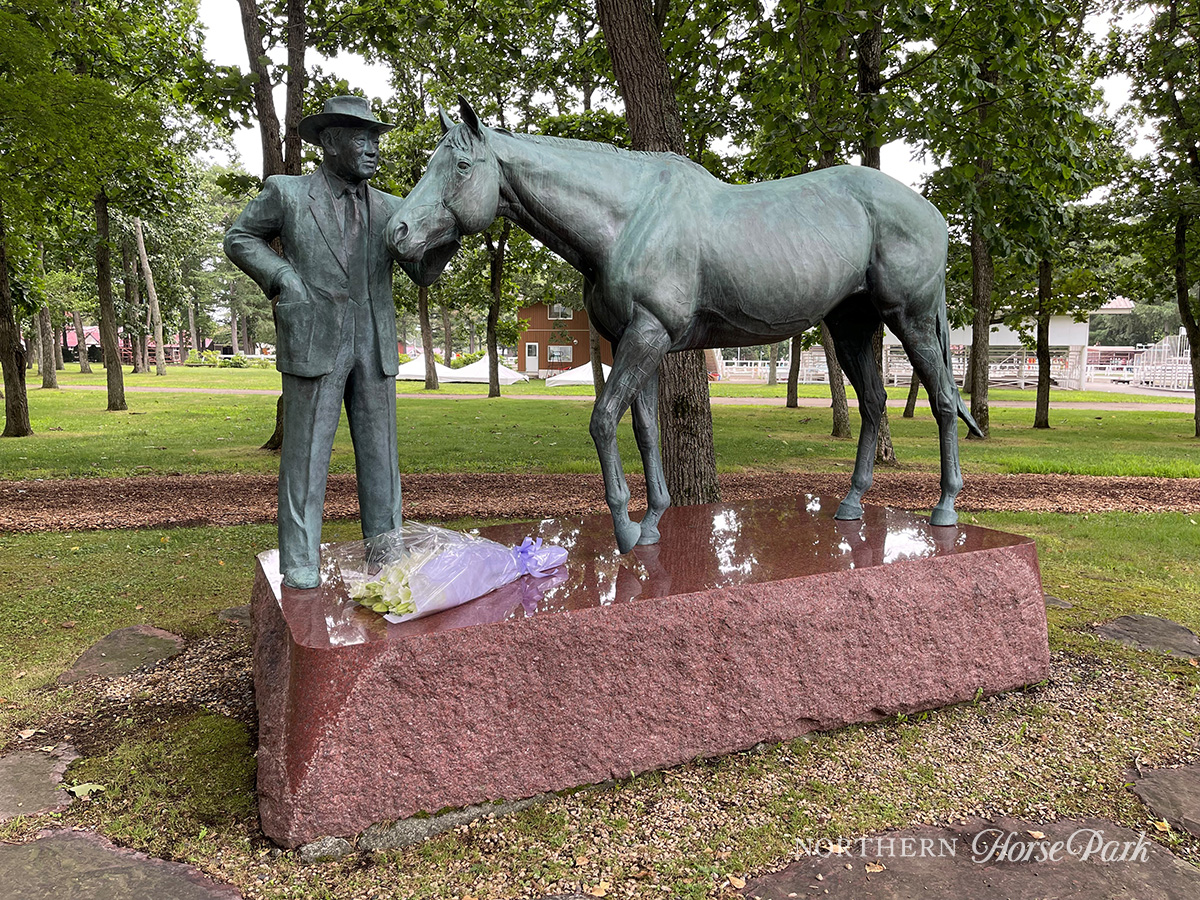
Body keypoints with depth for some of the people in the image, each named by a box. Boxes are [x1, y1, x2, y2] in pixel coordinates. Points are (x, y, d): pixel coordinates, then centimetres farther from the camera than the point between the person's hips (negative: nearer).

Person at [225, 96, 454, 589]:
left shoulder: (388, 208, 10)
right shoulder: (286, 193, 1)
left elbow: (424, 272, 5)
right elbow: (239, 239, 11)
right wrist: (282, 278, -6)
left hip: (374, 347, 4)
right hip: (313, 342, -3)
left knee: (380, 454, 7)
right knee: (306, 453, 2)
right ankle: (300, 562, 12)